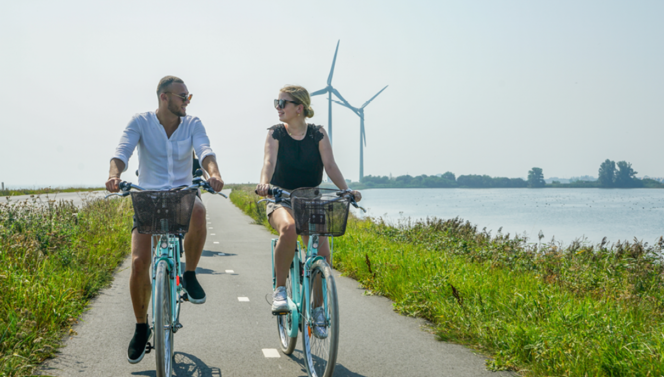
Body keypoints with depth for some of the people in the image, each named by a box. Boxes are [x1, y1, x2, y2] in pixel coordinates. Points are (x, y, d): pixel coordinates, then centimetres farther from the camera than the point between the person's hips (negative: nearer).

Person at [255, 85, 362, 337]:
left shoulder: (318, 134, 3)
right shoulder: (275, 133, 1)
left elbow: (330, 165, -8)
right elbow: (269, 161, -16)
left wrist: (346, 190, -25)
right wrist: (264, 184, -37)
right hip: (281, 200, -1)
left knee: (322, 252, -19)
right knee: (288, 228, -37)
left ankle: (317, 308, 2)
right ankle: (280, 290, -21)